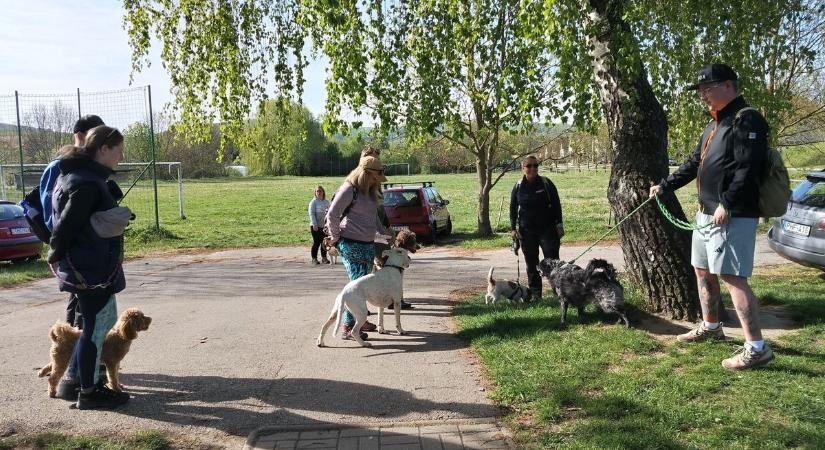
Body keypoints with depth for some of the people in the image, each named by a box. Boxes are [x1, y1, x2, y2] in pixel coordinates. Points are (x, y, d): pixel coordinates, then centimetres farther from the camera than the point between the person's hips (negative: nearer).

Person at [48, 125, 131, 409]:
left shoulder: (83, 175, 12)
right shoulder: (87, 183, -21)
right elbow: (66, 226, -20)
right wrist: (56, 256, -6)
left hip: (92, 266, 10)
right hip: (90, 269, -10)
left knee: (105, 321, 20)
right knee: (95, 327, 1)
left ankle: (77, 379, 30)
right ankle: (88, 393, 14)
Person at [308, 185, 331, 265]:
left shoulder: (326, 202, 8)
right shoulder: (313, 202, -6)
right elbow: (312, 214, -11)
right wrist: (314, 224, -19)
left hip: (325, 226, 5)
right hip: (316, 226, -5)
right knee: (316, 243, -3)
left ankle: (324, 257, 21)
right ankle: (314, 258, 7)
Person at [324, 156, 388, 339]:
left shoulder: (370, 192, 15)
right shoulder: (349, 189, -14)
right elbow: (332, 215, -15)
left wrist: (386, 234, 20)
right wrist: (335, 238, -9)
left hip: (367, 245, 9)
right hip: (352, 245, -9)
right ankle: (348, 326, -2)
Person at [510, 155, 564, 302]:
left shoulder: (546, 184, -2)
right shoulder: (518, 187, 3)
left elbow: (556, 205, 1)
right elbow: (513, 209, 9)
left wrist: (559, 225, -3)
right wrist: (513, 228, 1)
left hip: (547, 229, -2)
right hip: (527, 231, 2)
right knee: (531, 263, 6)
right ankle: (535, 294, 14)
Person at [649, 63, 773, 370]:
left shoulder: (747, 120, -13)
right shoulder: (714, 124, 19)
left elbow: (747, 169, -22)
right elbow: (694, 162, 25)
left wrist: (727, 205, -26)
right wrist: (665, 186, 22)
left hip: (733, 216, -10)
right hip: (707, 213, 10)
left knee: (732, 277, -12)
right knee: (703, 270, 19)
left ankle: (757, 348, -6)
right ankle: (710, 327, 36)